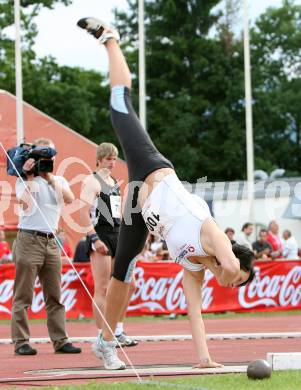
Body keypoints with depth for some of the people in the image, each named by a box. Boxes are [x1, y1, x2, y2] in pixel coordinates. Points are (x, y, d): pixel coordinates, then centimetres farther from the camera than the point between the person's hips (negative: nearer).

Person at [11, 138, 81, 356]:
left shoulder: (59, 181, 17)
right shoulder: (25, 180, 3)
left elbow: (69, 198, -3)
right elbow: (25, 202, -15)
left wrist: (50, 177, -7)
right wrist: (30, 176, -13)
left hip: (51, 241, 5)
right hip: (29, 240, -5)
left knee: (55, 295, 4)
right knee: (23, 296, -4)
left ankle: (60, 341, 6)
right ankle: (21, 342, -2)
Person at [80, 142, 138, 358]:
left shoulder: (115, 182, 19)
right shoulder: (92, 182, -6)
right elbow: (84, 213, -14)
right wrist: (94, 239, -22)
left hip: (117, 235, 8)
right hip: (100, 236, -8)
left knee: (128, 285, 7)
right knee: (102, 289, -9)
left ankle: (118, 332, 16)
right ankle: (101, 338, -7)